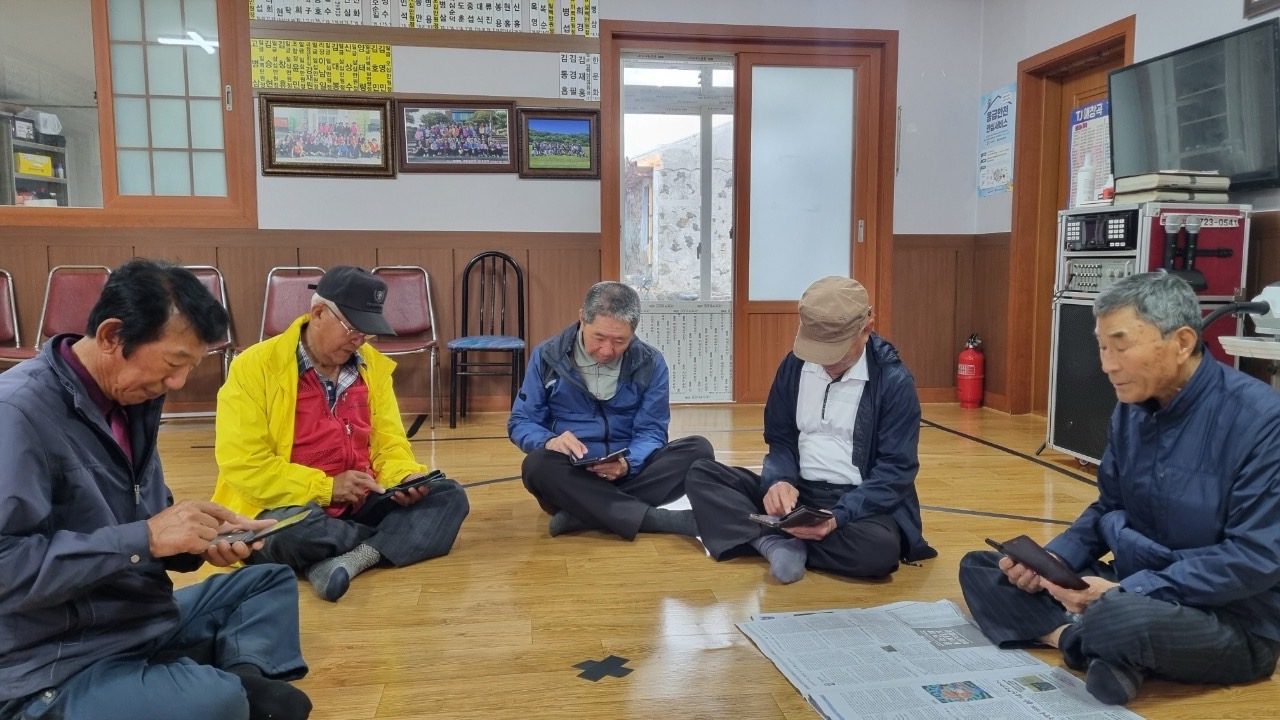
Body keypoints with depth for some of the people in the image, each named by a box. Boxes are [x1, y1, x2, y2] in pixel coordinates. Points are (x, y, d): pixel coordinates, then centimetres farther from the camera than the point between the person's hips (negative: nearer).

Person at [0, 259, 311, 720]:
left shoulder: (132, 400, 6)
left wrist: (199, 538, -5)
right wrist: (144, 538, -26)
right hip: (55, 671, -9)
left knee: (271, 581, 16)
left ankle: (246, 675, -5)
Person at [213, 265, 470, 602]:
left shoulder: (372, 365, 5)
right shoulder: (255, 366, -11)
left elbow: (389, 443, 8)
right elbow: (244, 465, -15)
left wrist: (405, 478, -14)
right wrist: (326, 487, -20)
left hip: (357, 504, 5)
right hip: (287, 509, -5)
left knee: (449, 496, -11)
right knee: (294, 531, -38)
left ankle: (352, 558, -28)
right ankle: (392, 543, -12)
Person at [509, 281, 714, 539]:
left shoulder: (650, 362, -1)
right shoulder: (547, 356, -2)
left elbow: (651, 431, -2)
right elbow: (520, 423, 0)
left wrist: (628, 464, -25)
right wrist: (549, 441, -24)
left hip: (630, 471, 2)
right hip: (571, 477, -1)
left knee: (698, 449, -22)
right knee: (538, 464, -34)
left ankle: (581, 513, -30)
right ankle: (659, 519, -36)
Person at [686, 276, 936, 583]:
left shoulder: (894, 381, -11)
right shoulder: (794, 365, 1)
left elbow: (896, 470, -12)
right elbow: (781, 439, 8)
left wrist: (838, 516, -26)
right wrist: (780, 481, -16)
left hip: (860, 502, -4)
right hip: (796, 490, 4)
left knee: (879, 548, -38)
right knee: (702, 474, -10)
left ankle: (782, 541, -17)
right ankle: (775, 543, -28)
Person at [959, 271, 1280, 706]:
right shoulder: (1131, 408, 2)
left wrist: (1126, 592, -26)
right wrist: (1054, 559, -6)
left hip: (1232, 621, -7)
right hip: (1130, 588, 8)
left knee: (1119, 621, -40)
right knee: (979, 569, 3)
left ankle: (1091, 641, -7)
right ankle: (1082, 639, -17)